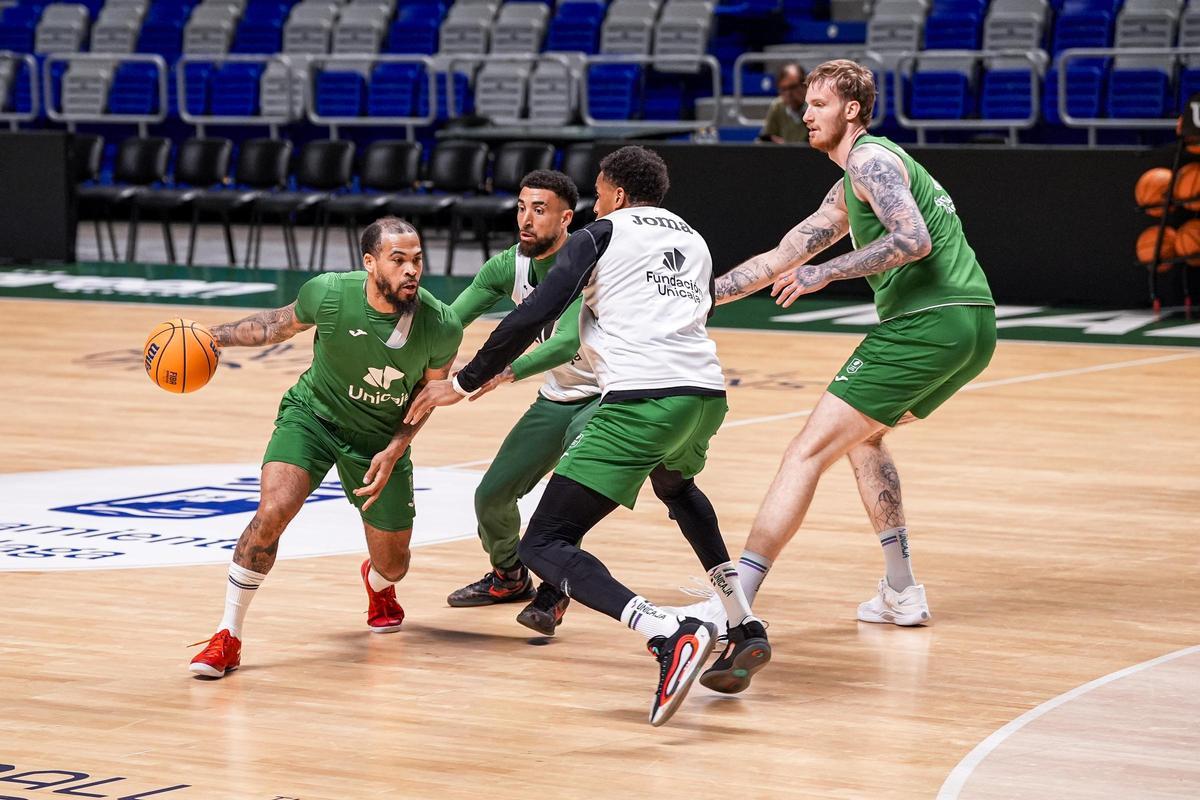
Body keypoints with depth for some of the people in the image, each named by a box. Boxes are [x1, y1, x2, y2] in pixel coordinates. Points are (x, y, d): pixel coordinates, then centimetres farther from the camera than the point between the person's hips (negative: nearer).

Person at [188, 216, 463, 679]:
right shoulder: (328, 294, -24)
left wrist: (395, 450, -15)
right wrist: (215, 336, -6)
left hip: (382, 438, 2)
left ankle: (377, 584, 51)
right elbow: (281, 325, 0)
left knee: (393, 566, 9)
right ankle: (227, 638, -13)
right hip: (314, 415, -1)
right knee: (273, 510, -26)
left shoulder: (441, 327, -23)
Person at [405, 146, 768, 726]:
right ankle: (745, 628, 31)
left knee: (544, 545, -4)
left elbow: (535, 314, 0)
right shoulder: (693, 241, 27)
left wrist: (465, 383, 8)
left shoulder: (601, 235, 10)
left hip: (640, 400, -7)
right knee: (676, 486, 41)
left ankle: (671, 635, -26)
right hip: (706, 393, 7)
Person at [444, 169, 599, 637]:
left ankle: (554, 592, -11)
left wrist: (509, 370, -55)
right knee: (492, 494, 5)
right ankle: (508, 577, 34)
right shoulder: (509, 267, -7)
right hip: (555, 400, 7)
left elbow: (568, 341, -42)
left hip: (605, 398, -7)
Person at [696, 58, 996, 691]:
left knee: (810, 449, -12)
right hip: (971, 328, 10)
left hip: (928, 323, -10)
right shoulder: (849, 189, 27)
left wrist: (826, 274, -17)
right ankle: (902, 592, 25)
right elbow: (783, 257, 31)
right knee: (863, 433, 30)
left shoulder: (869, 158, -4)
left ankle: (736, 602, -20)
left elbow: (914, 240, -20)